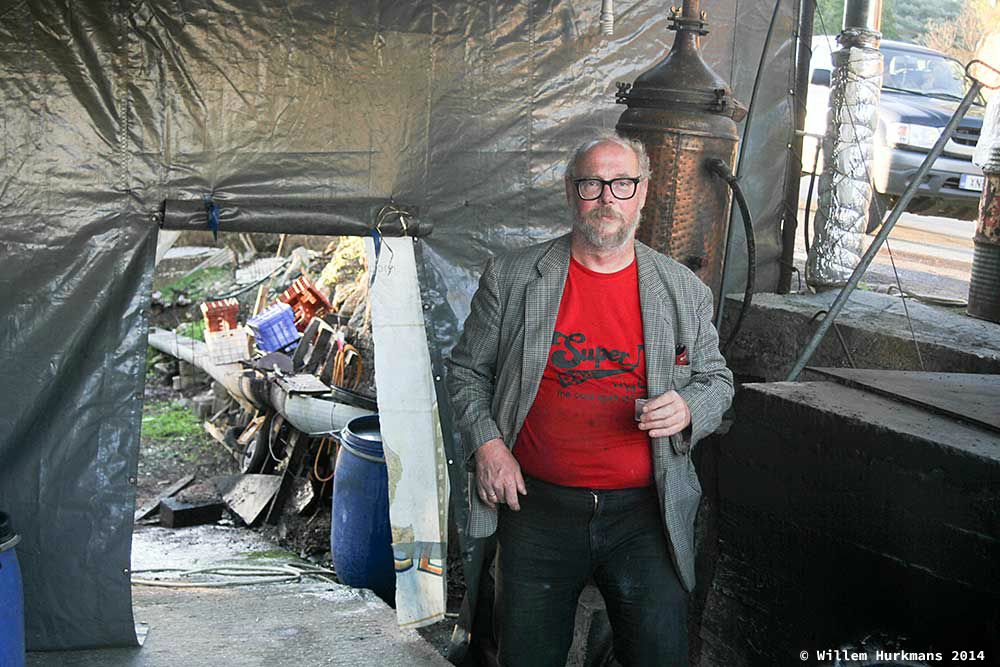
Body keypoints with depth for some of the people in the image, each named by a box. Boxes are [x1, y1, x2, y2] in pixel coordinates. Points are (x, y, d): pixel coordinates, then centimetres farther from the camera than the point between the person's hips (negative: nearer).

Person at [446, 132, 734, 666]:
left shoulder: (684, 291, 4)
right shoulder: (510, 277, 1)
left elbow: (714, 378, 13)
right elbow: (467, 370, 8)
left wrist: (687, 409, -9)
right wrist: (485, 444, -6)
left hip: (645, 515, 1)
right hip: (537, 507, 0)